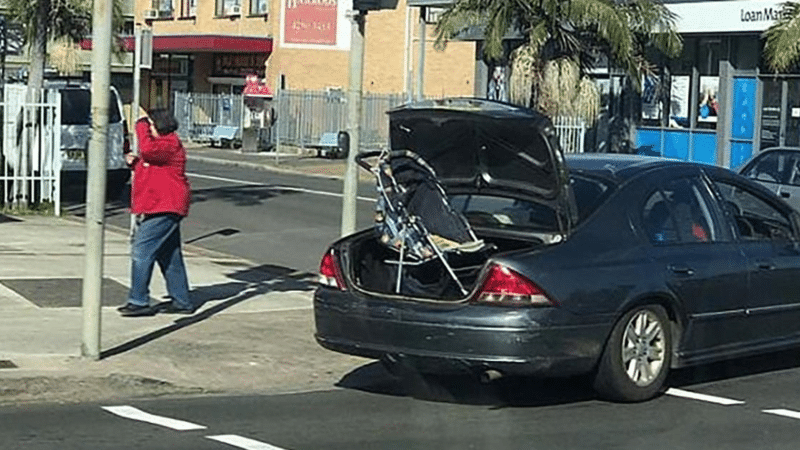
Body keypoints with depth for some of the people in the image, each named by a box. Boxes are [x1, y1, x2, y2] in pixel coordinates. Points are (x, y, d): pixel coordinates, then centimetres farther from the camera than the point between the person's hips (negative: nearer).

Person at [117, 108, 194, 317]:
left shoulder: (169, 144, -14)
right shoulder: (162, 144, 21)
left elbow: (148, 150, -33)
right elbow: (153, 171, 31)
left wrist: (141, 127, -18)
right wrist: (136, 163, 12)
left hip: (163, 210, -11)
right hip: (163, 208, 11)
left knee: (142, 251, -12)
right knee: (169, 256, 13)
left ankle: (139, 301, -10)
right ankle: (181, 301, 18)